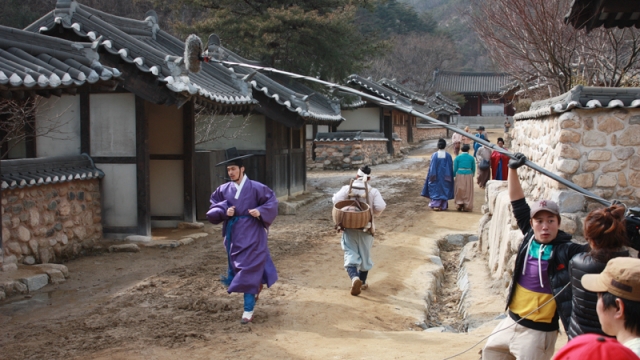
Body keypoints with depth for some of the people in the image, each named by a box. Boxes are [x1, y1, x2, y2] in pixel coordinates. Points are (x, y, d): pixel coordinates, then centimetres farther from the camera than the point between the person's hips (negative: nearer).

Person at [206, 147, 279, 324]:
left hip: (251, 235, -4)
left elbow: (272, 201, 0)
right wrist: (224, 212, -13)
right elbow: (212, 210, 6)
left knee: (249, 271, -6)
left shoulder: (255, 188, -7)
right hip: (233, 235, 4)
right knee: (239, 268, 14)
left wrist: (260, 211, -15)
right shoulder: (223, 190, 2)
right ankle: (257, 285, 45)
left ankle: (248, 310, -2)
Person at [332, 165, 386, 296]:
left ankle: (354, 278, -29)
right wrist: (373, 213, 6)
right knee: (365, 255, 17)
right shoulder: (373, 191, -6)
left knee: (350, 254, -3)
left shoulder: (347, 188, -6)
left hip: (349, 226, -1)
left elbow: (336, 200, -16)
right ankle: (362, 282, 30)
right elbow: (381, 207, -15)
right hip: (366, 228, 1)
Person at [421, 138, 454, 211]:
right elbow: (450, 167, -2)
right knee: (444, 190, 12)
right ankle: (443, 206, 14)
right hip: (445, 177, 1)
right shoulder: (448, 156, -7)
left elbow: (431, 167, -9)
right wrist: (450, 177, 6)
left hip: (436, 177, -1)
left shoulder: (434, 155, -10)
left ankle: (436, 205, 0)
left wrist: (432, 177, -2)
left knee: (436, 190, 7)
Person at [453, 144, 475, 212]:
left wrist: (454, 176, 12)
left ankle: (459, 205, 10)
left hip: (459, 175, 0)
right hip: (469, 176, 0)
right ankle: (467, 207, 8)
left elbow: (455, 168, -1)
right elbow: (473, 169, 5)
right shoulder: (471, 158, 0)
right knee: (468, 191, 7)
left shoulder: (458, 158, -2)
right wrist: (472, 175, 20)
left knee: (459, 191, 10)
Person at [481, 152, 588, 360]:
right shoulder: (530, 237, -1)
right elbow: (518, 204, 5)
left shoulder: (567, 251, -16)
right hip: (512, 321, 7)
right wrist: (513, 169, 4)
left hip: (538, 331, -7)